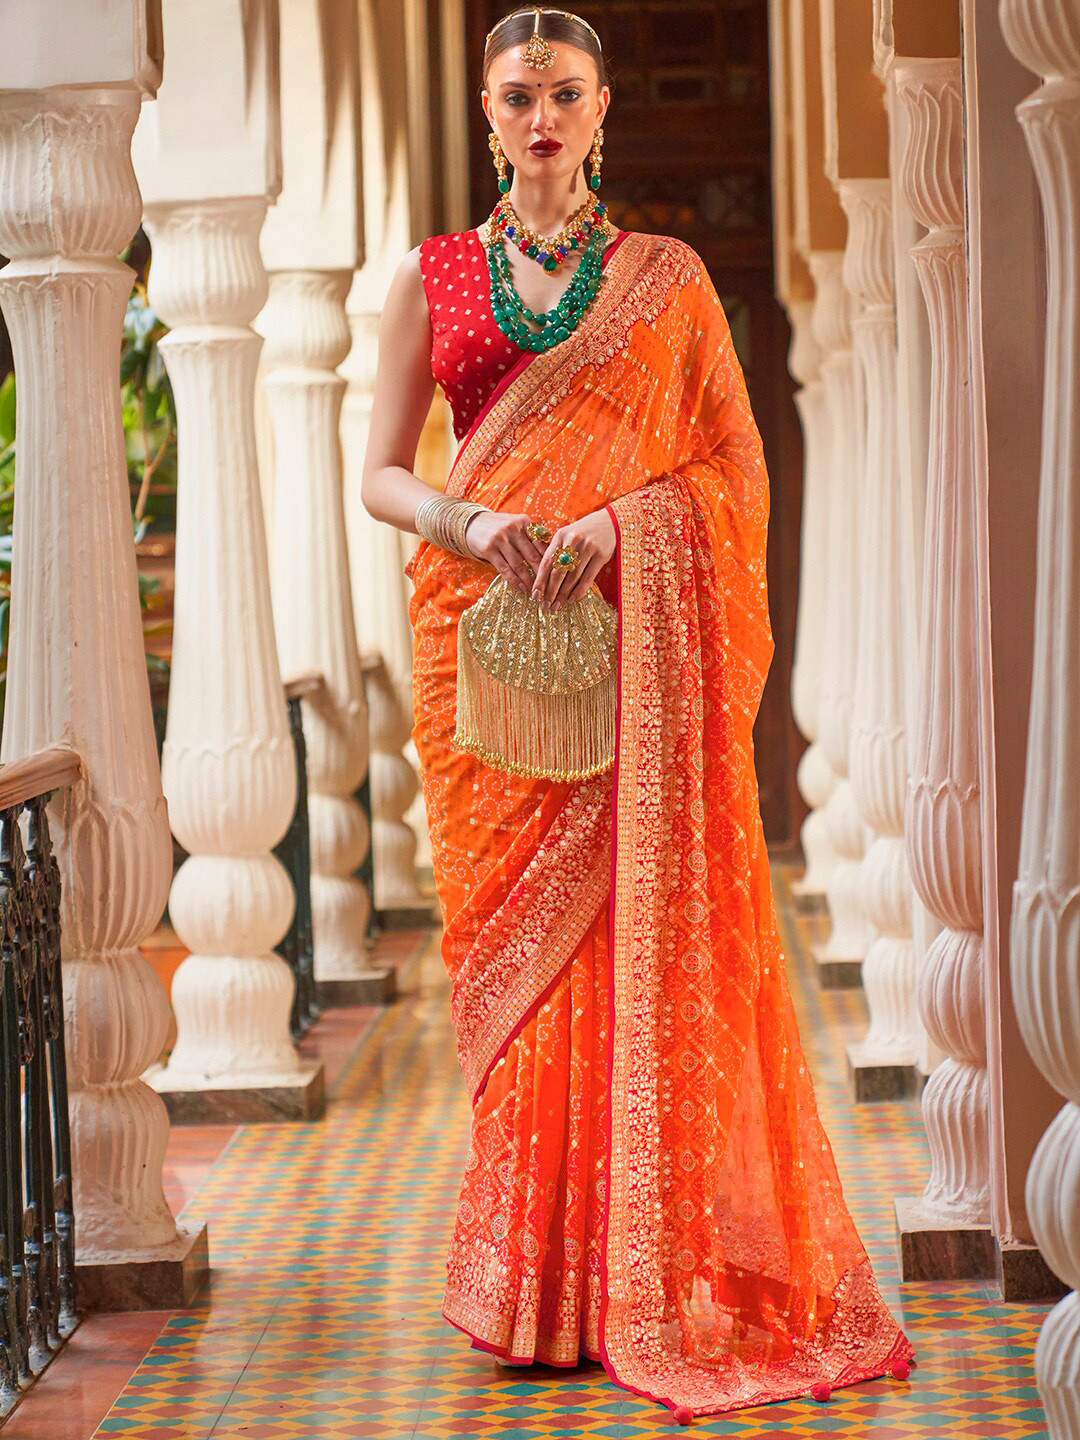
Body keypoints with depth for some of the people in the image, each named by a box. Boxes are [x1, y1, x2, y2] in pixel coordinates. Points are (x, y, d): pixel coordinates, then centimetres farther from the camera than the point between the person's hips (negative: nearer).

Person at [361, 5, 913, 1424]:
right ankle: (538, 1282, 9)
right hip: (488, 640, 1)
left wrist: (613, 522, -13)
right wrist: (477, 522, -13)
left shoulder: (669, 277, 8)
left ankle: (661, 1277, 2)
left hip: (641, 642, -1)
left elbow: (739, 469, 5)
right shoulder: (432, 276, 11)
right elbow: (381, 474, 8)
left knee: (643, 940, -6)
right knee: (521, 949, 1)